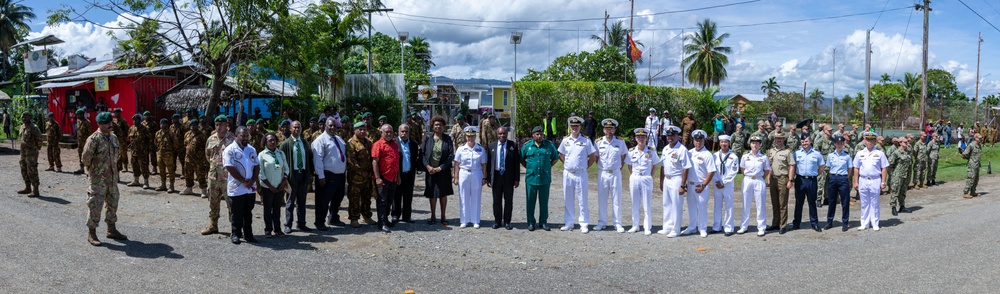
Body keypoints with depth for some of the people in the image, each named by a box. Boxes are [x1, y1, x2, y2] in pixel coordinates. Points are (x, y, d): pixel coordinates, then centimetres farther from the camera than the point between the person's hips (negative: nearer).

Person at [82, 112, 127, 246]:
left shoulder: (114, 137, 7)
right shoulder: (94, 139, -16)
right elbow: (86, 157, -17)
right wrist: (91, 169, -4)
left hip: (112, 177, 7)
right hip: (98, 178, -7)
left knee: (113, 204, 14)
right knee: (95, 206, -2)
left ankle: (111, 230, 27)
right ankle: (91, 233, 8)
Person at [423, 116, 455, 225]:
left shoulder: (447, 139, -3)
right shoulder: (428, 138, 0)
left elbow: (451, 155, -6)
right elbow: (423, 152, 0)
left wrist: (440, 168, -12)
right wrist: (427, 166, -12)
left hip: (443, 170, -1)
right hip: (430, 170, 1)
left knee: (443, 194, 7)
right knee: (432, 194, 7)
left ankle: (443, 216, 18)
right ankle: (433, 216, 19)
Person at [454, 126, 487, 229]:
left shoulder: (481, 150, 3)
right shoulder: (460, 149, 2)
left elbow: (483, 165, 4)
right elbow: (457, 164, 2)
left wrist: (484, 178, 1)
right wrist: (455, 177, -1)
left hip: (476, 175, 0)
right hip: (463, 175, 0)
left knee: (476, 198, 4)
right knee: (464, 198, 3)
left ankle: (475, 221, 13)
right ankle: (464, 220, 12)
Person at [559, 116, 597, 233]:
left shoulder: (586, 141, -1)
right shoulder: (565, 141, 7)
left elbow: (593, 156, 5)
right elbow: (561, 155, 19)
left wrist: (586, 166, 2)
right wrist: (567, 165, 10)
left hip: (581, 174, -3)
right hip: (567, 174, 3)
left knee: (582, 199, -1)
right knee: (568, 199, 7)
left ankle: (584, 224, 4)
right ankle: (568, 223, 15)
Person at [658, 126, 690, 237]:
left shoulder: (682, 149, -14)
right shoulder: (665, 149, 9)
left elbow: (685, 169, -16)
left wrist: (682, 185, -18)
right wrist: (661, 181, 15)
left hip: (676, 180, -8)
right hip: (666, 179, 8)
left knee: (676, 206, -1)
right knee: (666, 204, 14)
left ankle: (675, 230, 8)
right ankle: (667, 228, 25)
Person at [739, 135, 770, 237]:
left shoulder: (764, 157, -2)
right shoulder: (745, 156, 2)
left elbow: (767, 171, 5)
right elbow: (742, 169, 11)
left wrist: (759, 178, 2)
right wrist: (749, 177, 7)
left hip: (759, 181, -1)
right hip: (747, 181, 2)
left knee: (760, 205, 1)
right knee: (746, 204, 7)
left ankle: (761, 228, 8)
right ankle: (743, 226, 16)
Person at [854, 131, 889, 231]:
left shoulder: (879, 153, 1)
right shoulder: (860, 154, 7)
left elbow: (884, 168, 2)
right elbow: (856, 169, 9)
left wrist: (883, 182, -3)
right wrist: (856, 182, 6)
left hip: (875, 181, -2)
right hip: (863, 181, 2)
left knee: (874, 203, 5)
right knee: (864, 204, 8)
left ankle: (875, 224, 12)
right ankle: (864, 224, 14)